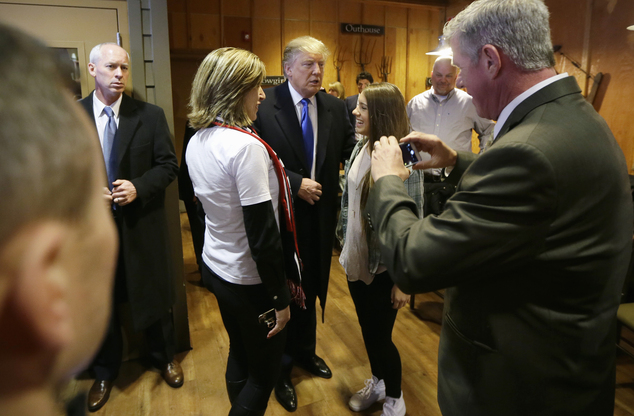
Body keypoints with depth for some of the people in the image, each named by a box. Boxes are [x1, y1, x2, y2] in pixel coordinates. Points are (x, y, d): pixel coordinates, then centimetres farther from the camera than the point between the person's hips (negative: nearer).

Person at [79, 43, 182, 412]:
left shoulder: (150, 115, -4)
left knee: (155, 295, 14)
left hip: (142, 223, -1)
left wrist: (138, 187, -18)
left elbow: (169, 165, -4)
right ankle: (105, 372, 40)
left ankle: (165, 357, 40)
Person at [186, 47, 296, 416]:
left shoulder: (197, 141, 2)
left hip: (216, 267, 8)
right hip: (250, 279, -8)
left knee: (239, 357, 27)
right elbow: (263, 236, -24)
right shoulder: (245, 146, -25)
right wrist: (280, 298, -15)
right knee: (265, 373, 13)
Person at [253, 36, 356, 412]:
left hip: (320, 215, 5)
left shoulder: (335, 108, 1)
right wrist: (295, 184, -21)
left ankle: (305, 350, 46)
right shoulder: (265, 107, -13)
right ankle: (280, 367, 34)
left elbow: (351, 151, -1)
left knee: (312, 286, 20)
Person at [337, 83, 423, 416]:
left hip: (384, 266, -6)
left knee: (380, 335, 9)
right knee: (367, 328, 22)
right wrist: (343, 238, 13)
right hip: (356, 259, 7)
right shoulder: (360, 148, 1)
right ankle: (377, 382, 48)